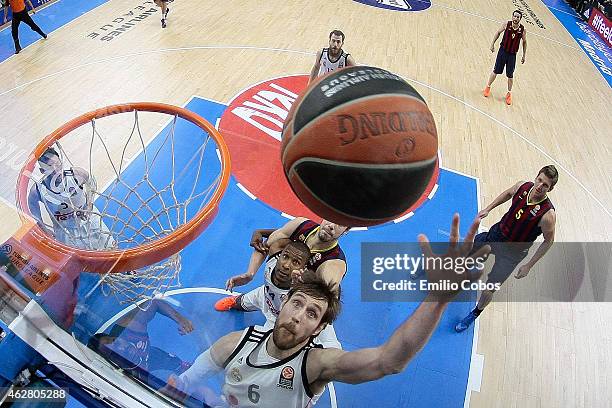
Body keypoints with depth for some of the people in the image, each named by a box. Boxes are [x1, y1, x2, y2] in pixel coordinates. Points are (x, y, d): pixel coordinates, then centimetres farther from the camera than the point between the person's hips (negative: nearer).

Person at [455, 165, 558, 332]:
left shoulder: (548, 214, -29)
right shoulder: (523, 186, -16)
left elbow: (549, 241, -14)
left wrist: (528, 265, -13)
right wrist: (488, 209, 6)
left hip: (512, 252, -5)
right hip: (497, 233, 5)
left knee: (489, 288, 1)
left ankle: (475, 314, 32)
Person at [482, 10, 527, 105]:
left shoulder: (522, 30, -10)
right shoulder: (507, 25, -11)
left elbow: (524, 42, 4)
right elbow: (498, 32, 7)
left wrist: (524, 56, 6)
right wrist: (492, 44, 5)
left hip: (512, 54, 0)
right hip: (503, 51, 0)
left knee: (510, 75, 7)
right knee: (496, 71, 6)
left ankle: (509, 93, 23)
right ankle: (488, 87, 28)